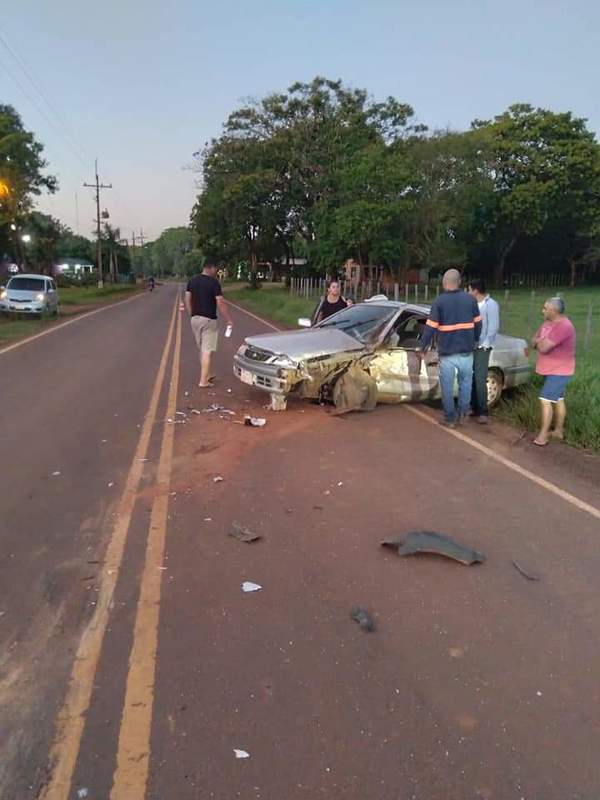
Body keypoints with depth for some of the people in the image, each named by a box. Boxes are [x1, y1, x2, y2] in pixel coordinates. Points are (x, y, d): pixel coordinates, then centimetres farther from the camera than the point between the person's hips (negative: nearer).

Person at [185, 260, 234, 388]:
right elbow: (221, 303, -15)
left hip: (195, 319, 7)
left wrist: (192, 315, 18)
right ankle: (203, 381, -3)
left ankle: (206, 375, 30)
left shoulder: (192, 281, 7)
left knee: (201, 349, 18)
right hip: (208, 320, -6)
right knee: (207, 351, -2)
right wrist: (229, 319, -8)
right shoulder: (214, 282, -11)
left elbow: (187, 300, 9)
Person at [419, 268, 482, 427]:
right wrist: (475, 340, 27)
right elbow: (478, 323, 10)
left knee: (447, 386, 6)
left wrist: (422, 348, 1)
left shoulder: (439, 301, -8)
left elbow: (430, 328, -9)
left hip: (447, 352, -3)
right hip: (466, 350, 3)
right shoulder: (470, 299, 2)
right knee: (465, 382, 18)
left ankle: (450, 418, 12)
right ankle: (462, 414, 19)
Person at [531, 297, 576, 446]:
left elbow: (543, 348, -30)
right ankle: (558, 430, 28)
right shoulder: (548, 322, 6)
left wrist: (539, 342, -8)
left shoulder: (563, 326, -26)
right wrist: (542, 341, -15)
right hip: (551, 369, 10)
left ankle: (543, 436, -7)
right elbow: (534, 342, 7)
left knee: (546, 400, -11)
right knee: (558, 400, 17)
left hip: (559, 371, -10)